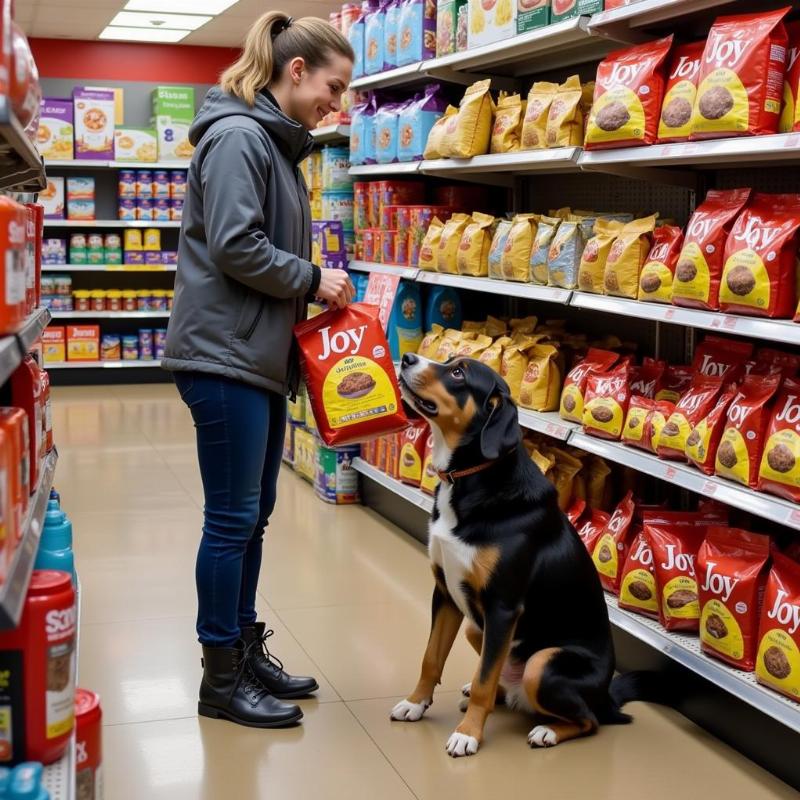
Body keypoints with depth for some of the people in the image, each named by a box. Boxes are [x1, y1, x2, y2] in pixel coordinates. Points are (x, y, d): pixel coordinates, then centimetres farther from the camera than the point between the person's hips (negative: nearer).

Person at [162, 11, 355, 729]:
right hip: (225, 354, -10)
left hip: (262, 355, 10)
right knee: (231, 518, -2)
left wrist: (316, 290, 5)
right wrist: (314, 280, -10)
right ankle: (221, 680, 10)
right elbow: (234, 247, -21)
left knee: (253, 515, 15)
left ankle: (248, 653, 27)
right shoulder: (237, 137, -13)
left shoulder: (278, 142, 17)